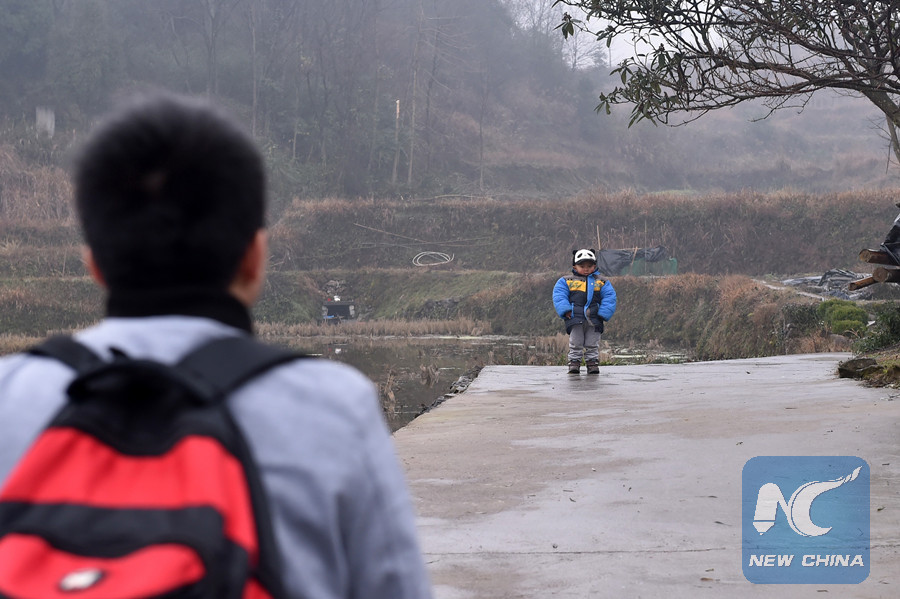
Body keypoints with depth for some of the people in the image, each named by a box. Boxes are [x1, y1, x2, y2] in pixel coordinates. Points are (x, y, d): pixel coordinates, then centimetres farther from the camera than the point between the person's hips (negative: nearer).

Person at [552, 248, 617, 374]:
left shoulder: (601, 282, 11)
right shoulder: (566, 281, 8)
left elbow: (609, 298, 5)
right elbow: (559, 296, 1)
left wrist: (603, 314, -8)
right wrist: (566, 311, -13)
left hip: (594, 319, 1)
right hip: (575, 318, -1)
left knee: (592, 344, 4)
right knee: (575, 343, 1)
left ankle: (593, 364, 11)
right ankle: (574, 363, 7)